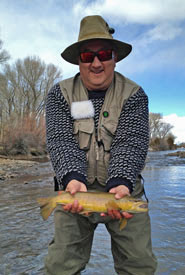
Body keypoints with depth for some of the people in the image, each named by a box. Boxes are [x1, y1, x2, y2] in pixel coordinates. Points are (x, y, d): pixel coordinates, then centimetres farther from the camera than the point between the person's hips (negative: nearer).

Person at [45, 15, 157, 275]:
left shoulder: (134, 95, -4)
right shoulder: (60, 94, -2)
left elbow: (131, 144, -15)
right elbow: (61, 141, -13)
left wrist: (121, 182, -33)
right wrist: (73, 178, -31)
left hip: (122, 189, 0)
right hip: (77, 188, 1)